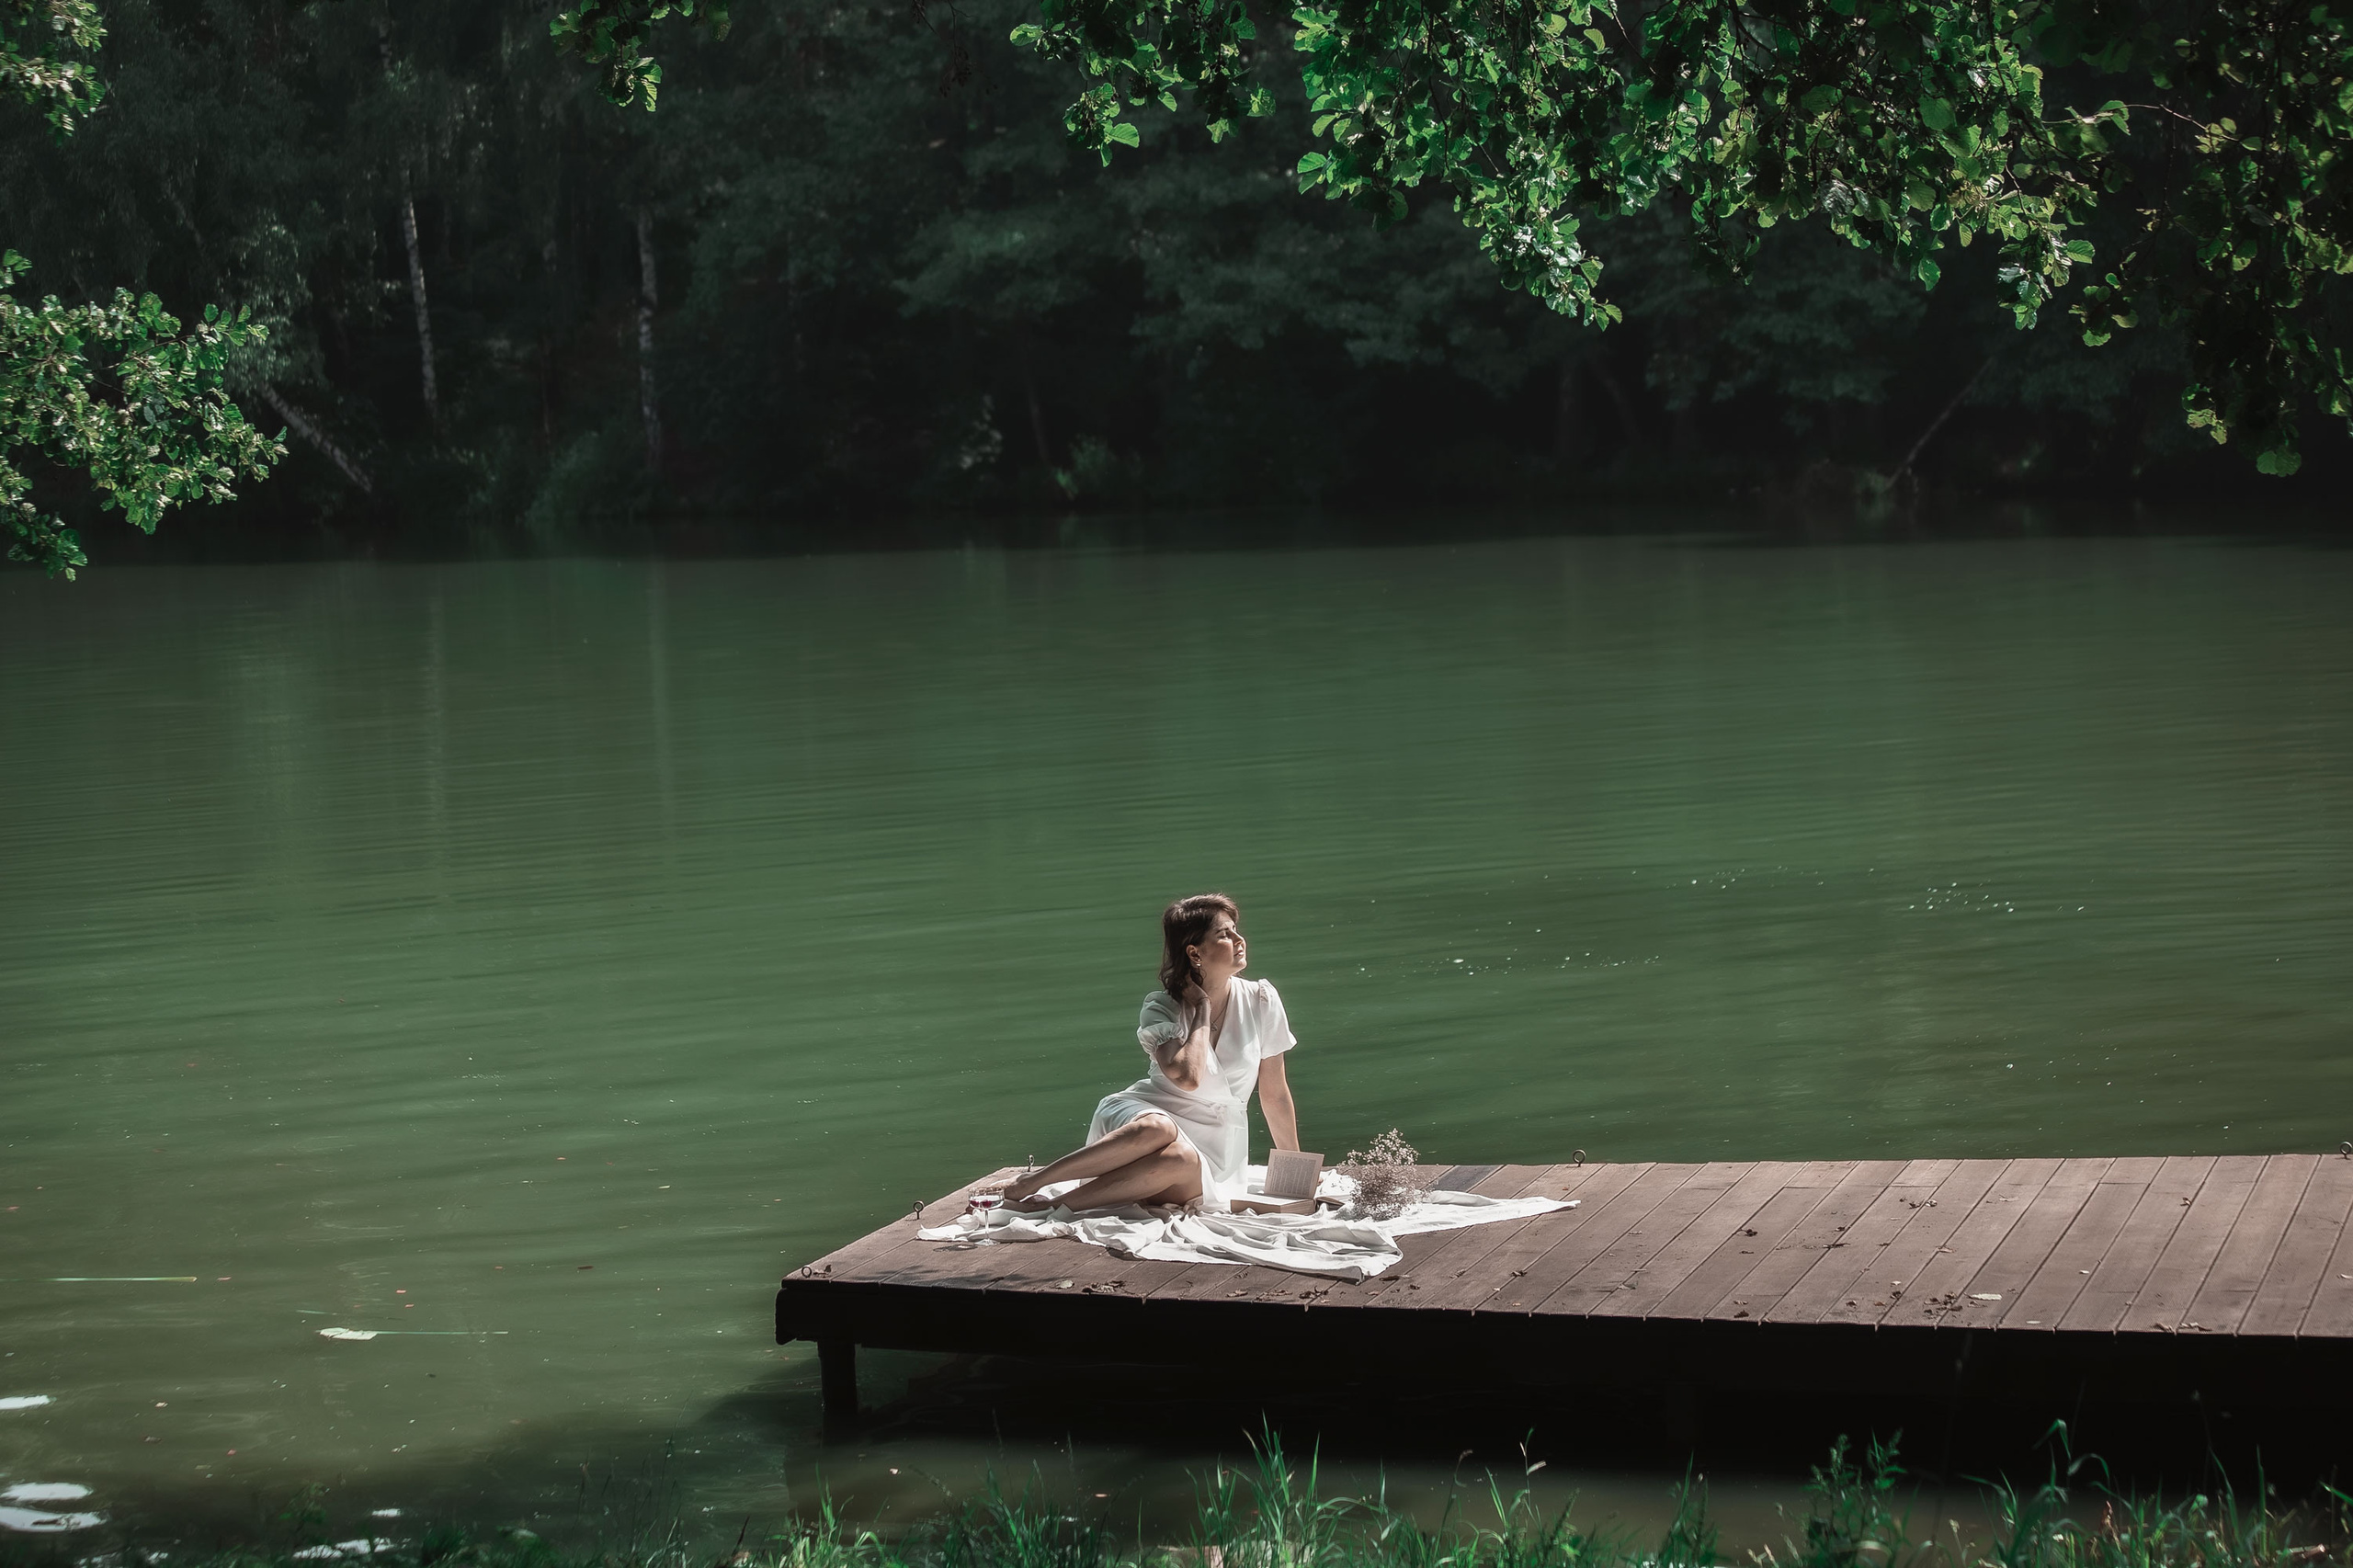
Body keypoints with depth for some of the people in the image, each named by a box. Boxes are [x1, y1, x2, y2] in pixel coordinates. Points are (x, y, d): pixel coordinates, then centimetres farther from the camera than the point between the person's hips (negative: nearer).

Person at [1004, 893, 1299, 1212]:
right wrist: (1202, 1009, -12)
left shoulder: (1260, 1001, 1)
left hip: (1209, 1151, 2)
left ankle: (1056, 1204, -34)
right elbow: (1187, 1076, -24)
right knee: (1158, 1130, -41)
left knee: (1181, 1160, -38)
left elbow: (1275, 1095, 9)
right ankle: (1030, 1183, -36)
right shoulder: (1162, 1008, -4)